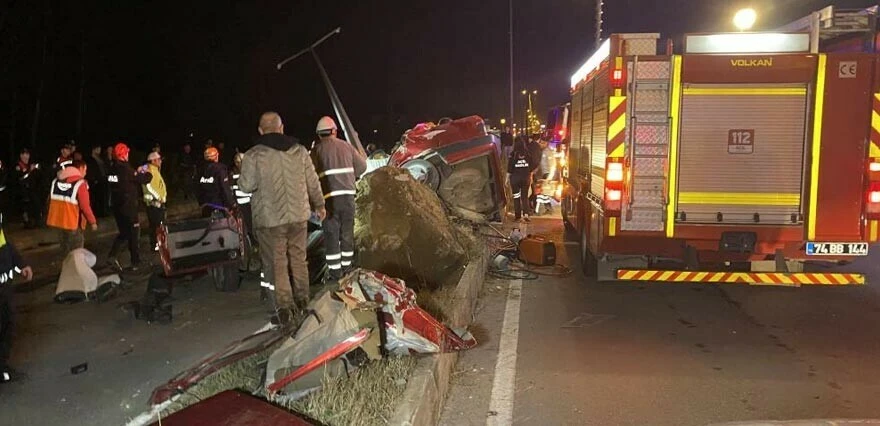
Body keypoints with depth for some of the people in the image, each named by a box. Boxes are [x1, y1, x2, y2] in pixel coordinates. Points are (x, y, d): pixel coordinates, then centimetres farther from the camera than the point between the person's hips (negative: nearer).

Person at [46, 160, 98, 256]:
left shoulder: (56, 180, 7)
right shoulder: (80, 183, -15)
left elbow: (50, 200, 14)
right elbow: (85, 206, -18)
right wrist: (92, 221, -9)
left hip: (58, 219, 7)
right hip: (73, 221, -7)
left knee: (65, 249, 19)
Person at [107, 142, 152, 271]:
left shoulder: (112, 169, 4)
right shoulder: (127, 170, -17)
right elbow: (144, 179, -12)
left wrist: (138, 172, 19)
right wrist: (147, 173, 9)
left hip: (117, 206, 7)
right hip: (128, 206, -7)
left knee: (124, 232, 20)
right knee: (133, 234, 5)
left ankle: (113, 255, 3)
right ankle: (135, 263, 12)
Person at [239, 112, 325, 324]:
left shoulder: (253, 155, -9)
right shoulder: (299, 150, 2)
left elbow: (246, 186, -8)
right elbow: (313, 182, 6)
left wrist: (241, 174, 13)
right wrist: (319, 205, 19)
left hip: (270, 219, -3)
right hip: (299, 214, 4)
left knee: (277, 262, 4)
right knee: (299, 258, 17)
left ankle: (284, 306, 3)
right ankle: (302, 299, 26)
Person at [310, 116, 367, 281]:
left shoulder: (317, 150, 0)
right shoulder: (346, 145, 9)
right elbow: (362, 166, 12)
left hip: (329, 197, -3)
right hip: (348, 194, 3)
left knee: (331, 234, 4)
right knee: (347, 232, 13)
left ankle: (335, 271, 5)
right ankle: (346, 267, 21)